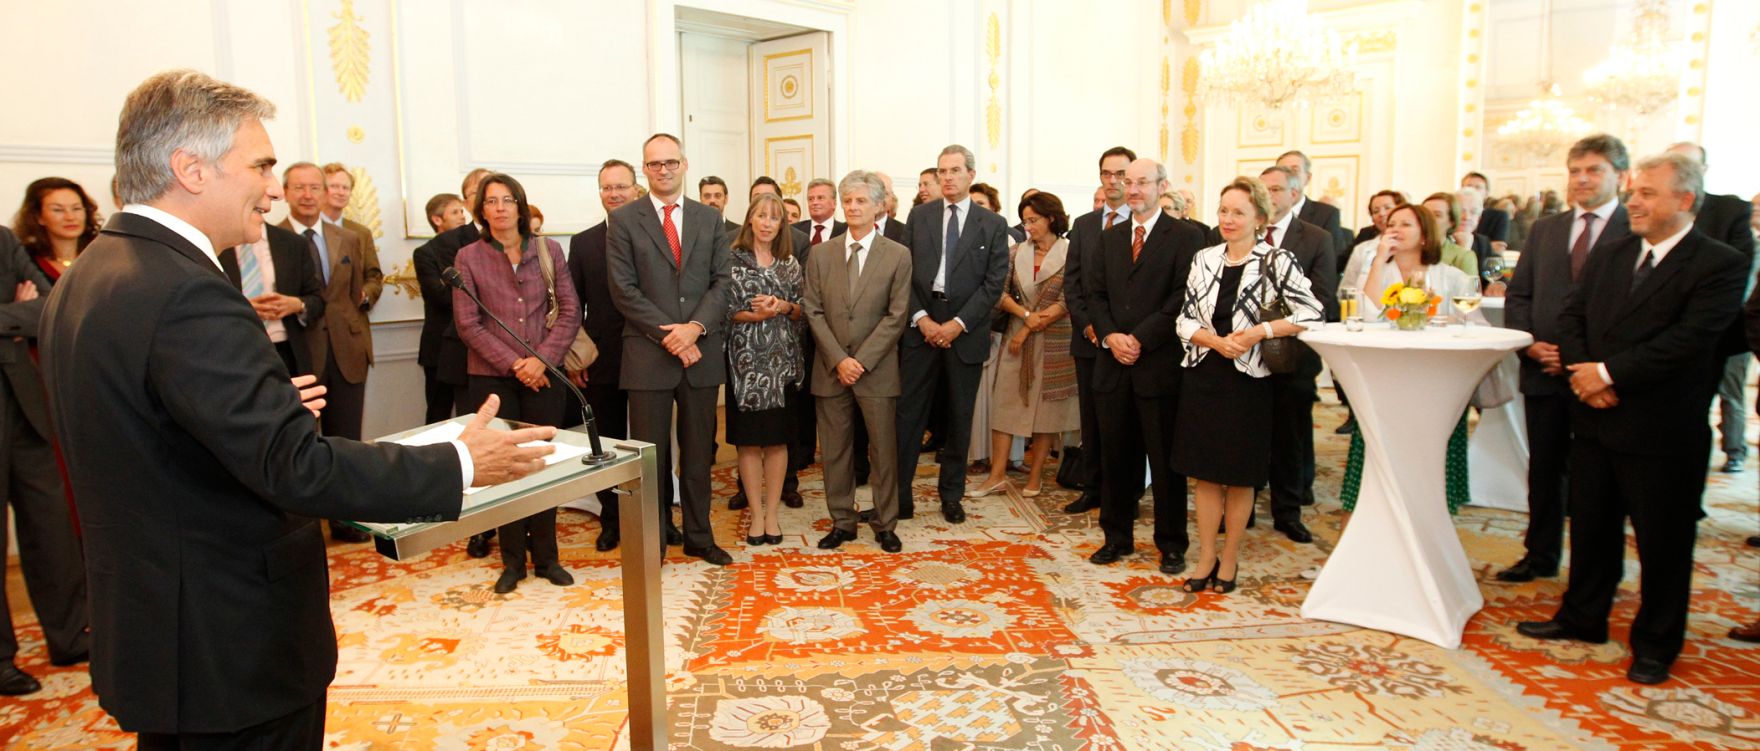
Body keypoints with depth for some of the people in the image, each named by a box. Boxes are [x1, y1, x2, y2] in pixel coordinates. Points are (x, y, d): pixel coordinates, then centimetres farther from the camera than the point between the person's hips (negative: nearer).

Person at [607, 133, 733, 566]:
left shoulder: (710, 219, 10)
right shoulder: (624, 220, 2)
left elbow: (721, 282, 4)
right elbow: (624, 290, -5)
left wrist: (695, 327, -13)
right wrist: (669, 336, -12)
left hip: (702, 354, 3)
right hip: (648, 353, -2)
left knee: (698, 451, 11)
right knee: (650, 453, 4)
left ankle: (699, 536, 22)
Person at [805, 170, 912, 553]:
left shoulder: (898, 255, -1)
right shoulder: (820, 254, 6)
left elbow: (896, 316, -6)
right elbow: (813, 311, 2)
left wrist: (861, 361, -12)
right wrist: (839, 360, -9)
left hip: (877, 369, -2)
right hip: (831, 368, 2)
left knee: (884, 450, 5)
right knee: (834, 450, 8)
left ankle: (885, 524, 18)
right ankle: (841, 522, 21)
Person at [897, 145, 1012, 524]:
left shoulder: (993, 224, 3)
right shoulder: (919, 216, 7)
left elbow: (994, 282, -3)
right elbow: (905, 272, 2)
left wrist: (958, 323, -12)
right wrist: (921, 318, -10)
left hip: (965, 332, 0)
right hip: (921, 326, 0)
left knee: (960, 417, 9)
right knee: (907, 414, -1)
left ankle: (951, 495, 21)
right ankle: (899, 495, 6)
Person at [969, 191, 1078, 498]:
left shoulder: (1071, 253, -5)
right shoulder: (1017, 252, 6)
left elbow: (1066, 302, -10)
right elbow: (1001, 292, 3)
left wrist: (1029, 329, -10)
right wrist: (1026, 314, -14)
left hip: (1053, 340, -3)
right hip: (1016, 335, 3)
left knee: (1046, 404, 4)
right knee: (1005, 400, 1)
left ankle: (1035, 474, 14)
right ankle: (997, 473, 6)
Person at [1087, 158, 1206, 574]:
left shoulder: (1186, 237, -1)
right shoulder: (1109, 238, 15)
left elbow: (1182, 297, -10)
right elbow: (1095, 293, 10)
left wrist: (1140, 339, -15)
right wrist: (1110, 336, -6)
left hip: (1160, 364, -4)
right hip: (1114, 364, 5)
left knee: (1165, 459, 4)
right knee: (1117, 457, 11)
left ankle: (1171, 545, 16)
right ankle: (1117, 537, 22)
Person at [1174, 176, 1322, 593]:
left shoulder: (1277, 261, -6)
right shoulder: (1204, 259, 6)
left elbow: (1313, 314, -11)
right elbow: (1185, 320, 5)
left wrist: (1259, 332, -20)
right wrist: (1217, 341, -13)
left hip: (1249, 380, -3)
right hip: (1203, 376, 4)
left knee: (1240, 476, 7)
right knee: (1205, 472, 9)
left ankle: (1229, 559, 23)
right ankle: (1206, 558, 21)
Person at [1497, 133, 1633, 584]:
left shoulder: (1637, 232, -5)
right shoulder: (1545, 229, 12)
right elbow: (1517, 294, 11)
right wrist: (1530, 343, -4)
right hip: (1544, 372, 4)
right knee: (1544, 470, 13)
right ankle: (1540, 556, 27)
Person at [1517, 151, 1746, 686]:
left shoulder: (1720, 264, -10)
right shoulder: (1609, 257, 10)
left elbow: (1689, 339, -19)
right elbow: (1573, 315, 6)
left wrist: (1608, 373, -19)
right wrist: (1581, 372, -10)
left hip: (1662, 432, -6)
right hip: (1595, 420, 6)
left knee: (1662, 542, 8)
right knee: (1591, 527, 17)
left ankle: (1655, 644, 24)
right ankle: (1583, 617, 34)